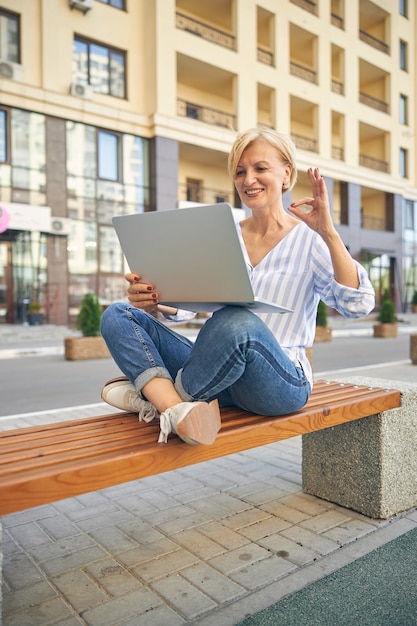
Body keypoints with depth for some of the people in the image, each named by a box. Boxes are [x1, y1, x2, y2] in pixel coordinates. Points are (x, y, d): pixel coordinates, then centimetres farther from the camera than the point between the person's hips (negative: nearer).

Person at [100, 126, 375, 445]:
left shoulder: (309, 240, 0)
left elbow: (359, 304, -14)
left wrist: (329, 233, -23)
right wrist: (153, 302, -14)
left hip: (281, 380, -4)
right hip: (221, 375, 5)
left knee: (235, 321, -38)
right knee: (118, 315, -8)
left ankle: (154, 394, -15)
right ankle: (178, 410, -30)